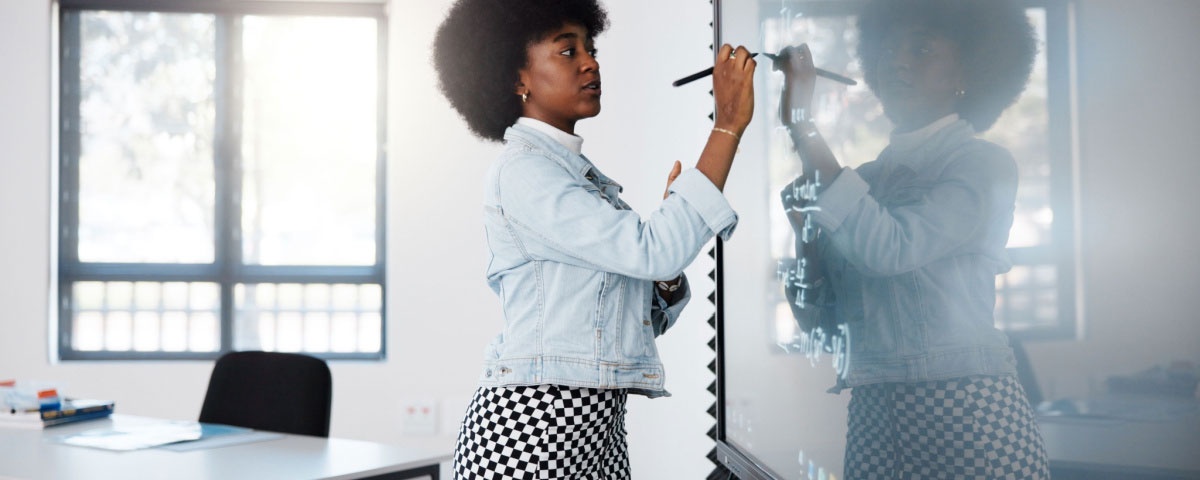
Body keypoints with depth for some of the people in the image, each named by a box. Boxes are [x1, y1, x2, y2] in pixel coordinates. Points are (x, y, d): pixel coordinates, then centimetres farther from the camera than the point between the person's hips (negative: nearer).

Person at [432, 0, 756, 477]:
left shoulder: (581, 174, 17)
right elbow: (651, 251, -22)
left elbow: (647, 319, 15)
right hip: (533, 421, -8)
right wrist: (729, 125, -19)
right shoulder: (521, 170, -10)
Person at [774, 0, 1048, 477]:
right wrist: (804, 225, -3)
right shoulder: (865, 178, 12)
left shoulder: (984, 164, -4)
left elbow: (890, 247, -22)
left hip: (965, 409, -5)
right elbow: (824, 310, 12)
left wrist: (802, 126, -21)